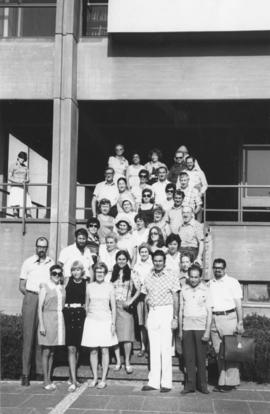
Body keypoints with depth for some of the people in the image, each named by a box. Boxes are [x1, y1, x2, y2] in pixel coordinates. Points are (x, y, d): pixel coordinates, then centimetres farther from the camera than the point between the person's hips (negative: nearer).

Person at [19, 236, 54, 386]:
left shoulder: (52, 263, 11)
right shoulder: (28, 262, 9)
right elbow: (21, 286, 10)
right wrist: (30, 295, -4)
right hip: (30, 299, -1)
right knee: (28, 336, -4)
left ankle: (41, 371, 9)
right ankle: (25, 373, -1)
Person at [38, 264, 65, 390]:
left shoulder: (62, 288, 11)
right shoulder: (45, 288, -3)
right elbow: (40, 307, -6)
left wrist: (63, 322, 10)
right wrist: (41, 324, -12)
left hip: (59, 320, 5)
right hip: (48, 319, -5)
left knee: (52, 352, 10)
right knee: (46, 351, -1)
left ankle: (49, 379, 17)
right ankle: (45, 381, 6)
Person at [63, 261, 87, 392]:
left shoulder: (85, 283, 4)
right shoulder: (68, 280, 3)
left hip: (80, 314, 2)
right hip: (68, 313, -2)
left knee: (77, 348, 11)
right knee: (71, 348, -7)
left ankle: (73, 376, 26)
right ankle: (73, 381, -7)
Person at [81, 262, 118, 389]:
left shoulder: (109, 286, 0)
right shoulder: (89, 286, 4)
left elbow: (113, 307, 2)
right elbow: (86, 305, 14)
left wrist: (113, 323, -3)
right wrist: (88, 317, 10)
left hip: (105, 321, -1)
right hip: (92, 321, 1)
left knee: (105, 351, 1)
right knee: (93, 351, 4)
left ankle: (103, 380, 7)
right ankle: (95, 378, 14)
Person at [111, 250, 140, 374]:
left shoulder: (131, 273, 2)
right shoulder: (112, 273, 8)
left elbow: (138, 290, 3)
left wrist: (131, 301, -8)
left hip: (126, 307, -2)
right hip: (113, 306, 2)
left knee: (127, 336, -7)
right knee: (114, 335, 3)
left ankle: (127, 362, 4)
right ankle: (118, 361, 14)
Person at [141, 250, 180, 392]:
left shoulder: (172, 277, -2)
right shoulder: (148, 278, 10)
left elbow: (175, 299, -2)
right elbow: (146, 298, 13)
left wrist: (175, 318, -6)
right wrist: (147, 317, 7)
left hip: (166, 312, -4)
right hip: (152, 312, 4)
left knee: (165, 348, -3)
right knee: (154, 348, 6)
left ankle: (166, 383, 3)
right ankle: (153, 381, 11)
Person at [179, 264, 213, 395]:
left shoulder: (205, 290, -1)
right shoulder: (184, 290, 7)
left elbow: (209, 312, -2)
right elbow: (181, 310, 12)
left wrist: (207, 331, -9)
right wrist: (180, 329, 10)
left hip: (201, 326, -2)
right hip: (187, 327, 3)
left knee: (201, 357, 0)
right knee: (188, 357, 3)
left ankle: (202, 384, 11)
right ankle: (190, 384, 10)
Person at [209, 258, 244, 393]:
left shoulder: (232, 282, 2)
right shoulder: (209, 284, 14)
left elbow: (238, 304, -1)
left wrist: (240, 322, -7)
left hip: (229, 317, -4)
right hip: (214, 319, 4)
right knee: (218, 351, 6)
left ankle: (231, 382, 0)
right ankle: (222, 381, 13)